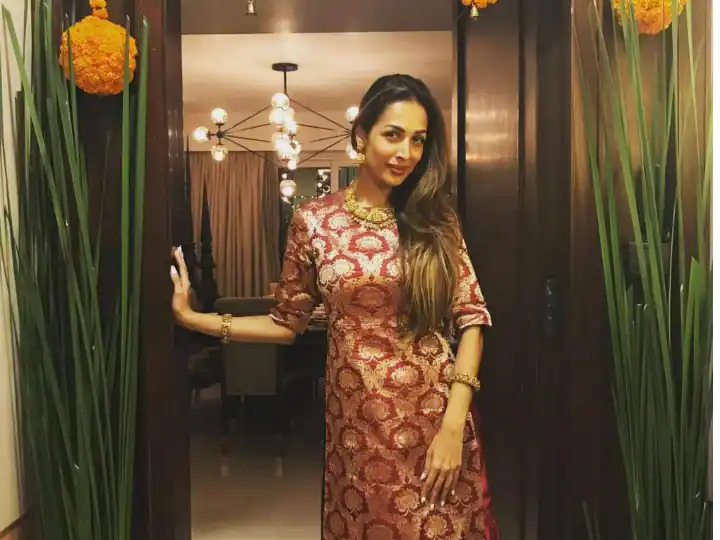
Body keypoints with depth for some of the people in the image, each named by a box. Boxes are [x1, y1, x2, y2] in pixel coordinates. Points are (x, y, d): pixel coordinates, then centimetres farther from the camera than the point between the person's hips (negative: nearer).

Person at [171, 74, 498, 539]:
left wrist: (454, 421, -12)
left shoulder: (437, 220, -2)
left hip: (435, 414, 1)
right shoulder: (314, 221, -4)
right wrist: (192, 318, -4)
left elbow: (471, 317, -4)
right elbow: (288, 323, 3)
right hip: (358, 421, 0)